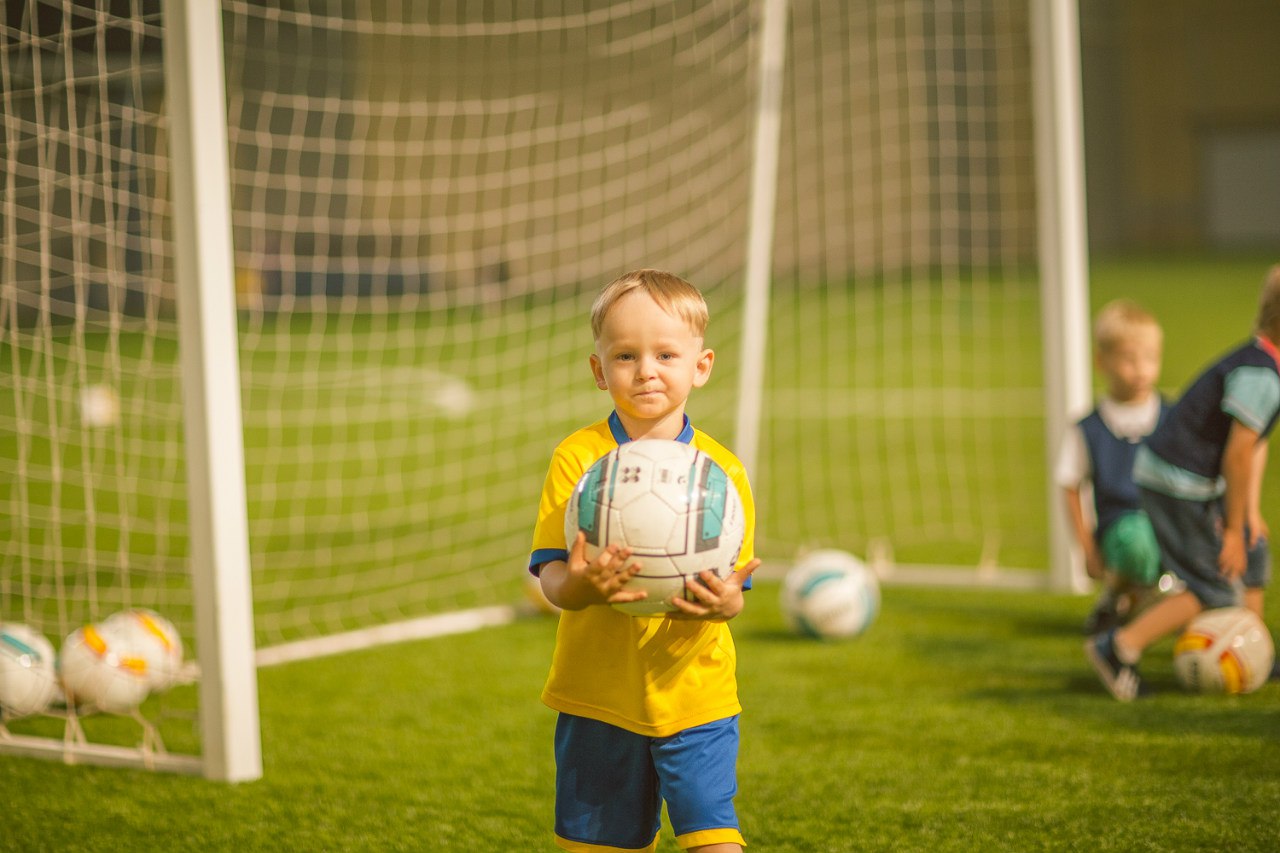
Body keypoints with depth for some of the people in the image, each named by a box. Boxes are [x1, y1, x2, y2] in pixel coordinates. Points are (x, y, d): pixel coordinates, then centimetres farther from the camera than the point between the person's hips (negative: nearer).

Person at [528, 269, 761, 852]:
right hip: (599, 696, 0)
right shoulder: (577, 458, -4)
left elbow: (733, 581, -1)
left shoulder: (722, 470, 0)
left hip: (696, 691, 0)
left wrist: (725, 602, -26)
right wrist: (580, 584, -33)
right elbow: (550, 574, -10)